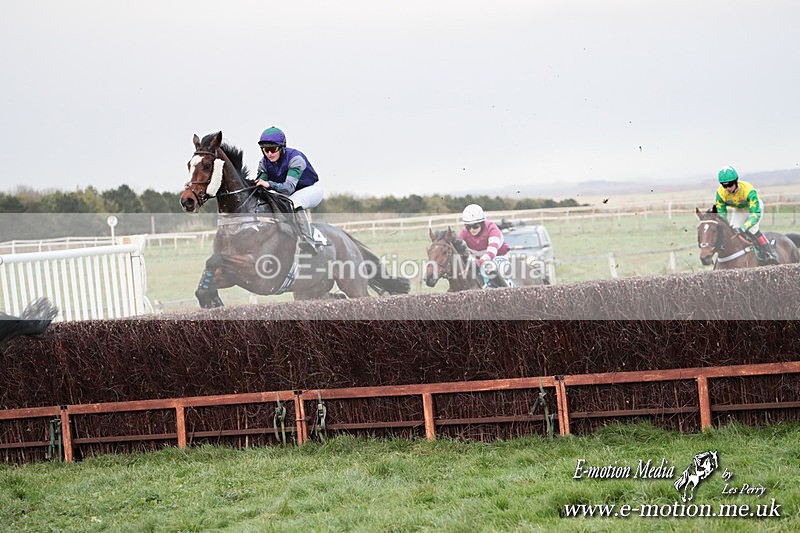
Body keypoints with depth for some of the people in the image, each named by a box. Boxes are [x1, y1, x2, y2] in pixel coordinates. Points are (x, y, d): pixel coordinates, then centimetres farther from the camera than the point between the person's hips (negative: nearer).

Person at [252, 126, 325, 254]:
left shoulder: (295, 158, -31)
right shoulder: (264, 162, -12)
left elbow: (289, 187, -42)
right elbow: (258, 184, -17)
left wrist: (269, 184, -59)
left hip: (312, 189, -7)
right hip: (289, 195, 7)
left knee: (294, 202, -38)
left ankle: (309, 240, -40)